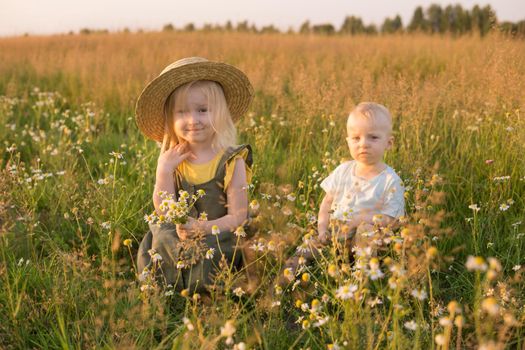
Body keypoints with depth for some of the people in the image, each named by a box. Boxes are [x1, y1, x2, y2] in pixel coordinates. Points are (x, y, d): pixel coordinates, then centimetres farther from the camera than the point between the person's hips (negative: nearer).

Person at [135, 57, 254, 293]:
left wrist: (204, 228, -24)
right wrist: (164, 171, -15)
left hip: (218, 240, -3)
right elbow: (164, 212, -3)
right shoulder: (171, 160, 1)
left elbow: (238, 217, -9)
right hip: (173, 241, 4)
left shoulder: (231, 162, -9)